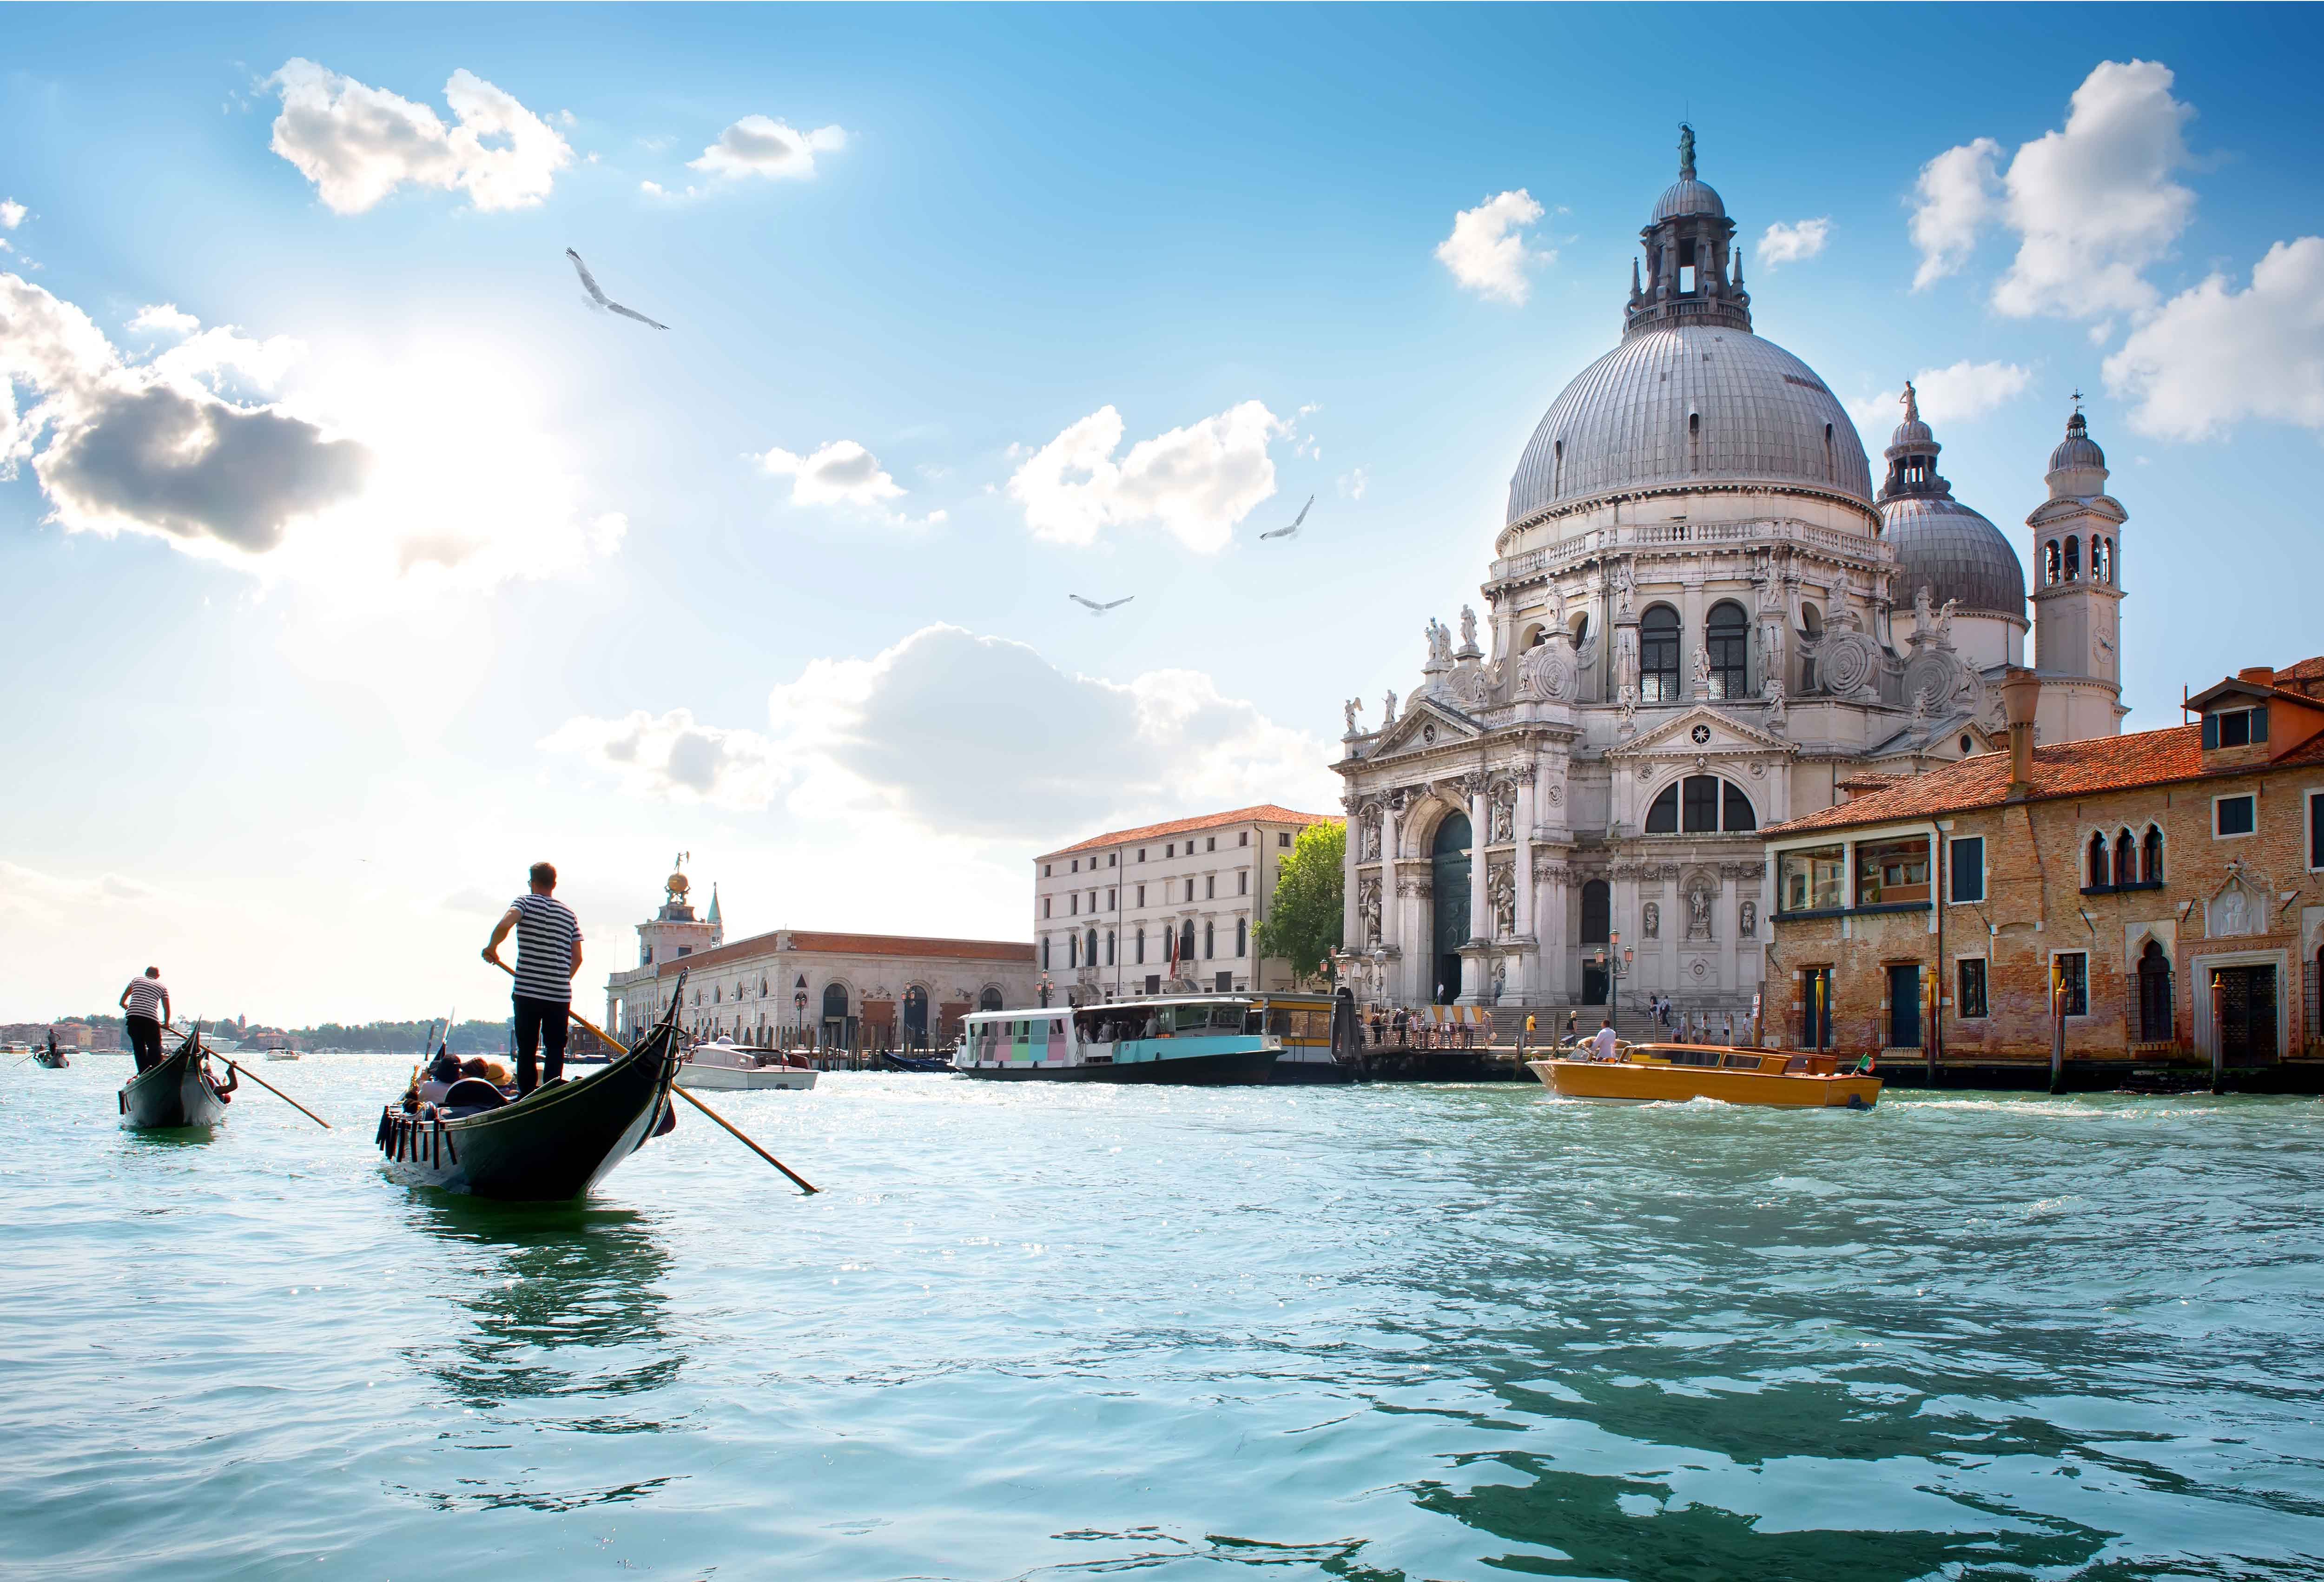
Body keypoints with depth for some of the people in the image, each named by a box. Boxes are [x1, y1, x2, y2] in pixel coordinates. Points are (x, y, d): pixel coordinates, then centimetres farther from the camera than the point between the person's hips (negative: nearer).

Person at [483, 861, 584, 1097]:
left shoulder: (525, 902, 0)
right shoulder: (569, 913, 12)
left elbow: (504, 925, -21)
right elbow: (577, 957, 10)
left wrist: (491, 948, -3)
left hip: (528, 991, -3)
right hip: (560, 995, 3)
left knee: (526, 1049, 6)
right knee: (555, 1050, 7)